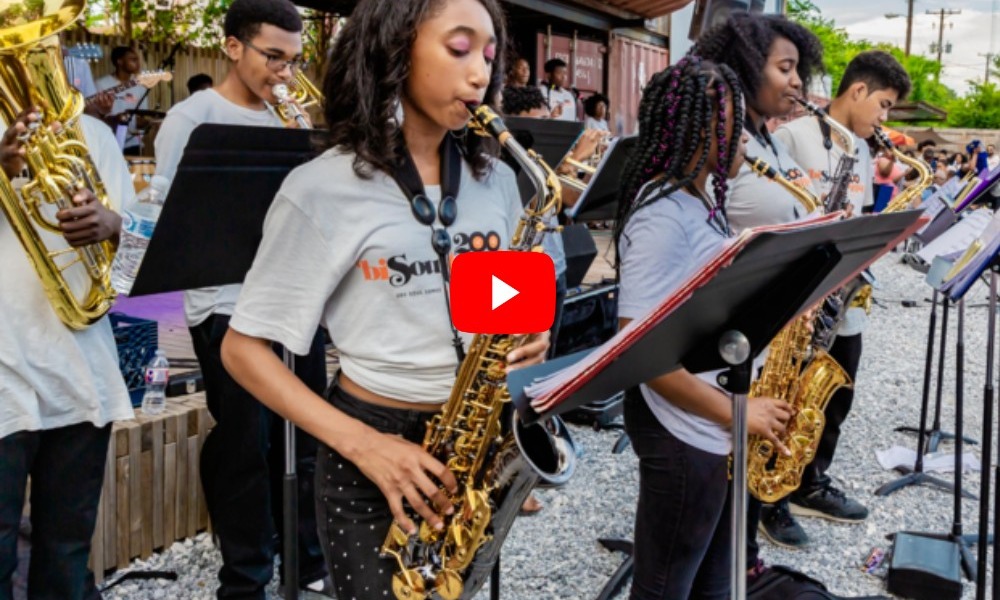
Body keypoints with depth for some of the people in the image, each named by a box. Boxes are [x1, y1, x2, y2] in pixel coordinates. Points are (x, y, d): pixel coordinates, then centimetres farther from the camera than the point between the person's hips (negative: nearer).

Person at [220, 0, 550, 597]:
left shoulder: (495, 179, 3)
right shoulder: (325, 187, -13)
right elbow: (244, 347, -10)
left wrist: (527, 336, -9)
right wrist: (360, 443, -20)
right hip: (374, 447, -4)